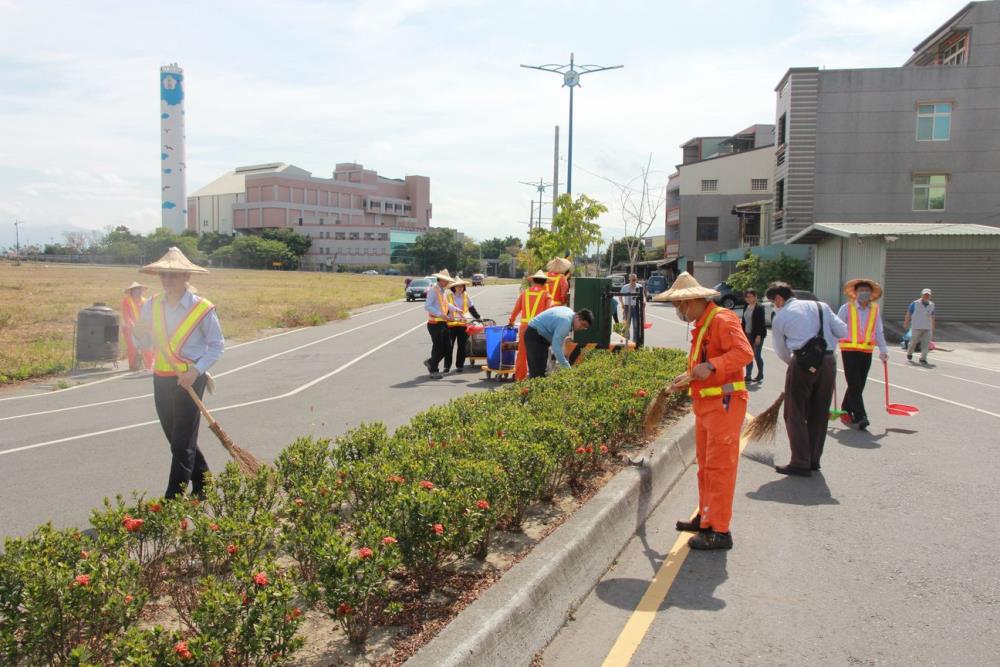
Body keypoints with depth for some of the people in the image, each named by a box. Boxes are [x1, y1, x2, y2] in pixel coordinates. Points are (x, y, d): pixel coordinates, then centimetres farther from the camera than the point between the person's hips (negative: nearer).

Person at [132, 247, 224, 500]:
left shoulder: (202, 308, -10)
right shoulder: (151, 306, 3)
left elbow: (217, 345, -4)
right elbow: (147, 344, 10)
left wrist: (196, 370, -17)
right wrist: (141, 334, -13)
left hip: (190, 380, -6)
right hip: (161, 379, 6)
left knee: (182, 443, -2)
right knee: (176, 439, 16)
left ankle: (173, 499, 3)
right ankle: (203, 483, 34)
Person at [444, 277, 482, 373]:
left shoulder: (466, 296, 10)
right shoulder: (449, 296, 2)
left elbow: (472, 309, 16)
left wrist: (479, 318, 12)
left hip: (463, 324, 2)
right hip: (451, 324, -2)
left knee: (462, 346, 5)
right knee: (448, 346, -2)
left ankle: (460, 365, 15)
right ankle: (447, 366, 8)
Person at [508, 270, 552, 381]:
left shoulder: (525, 292, 10)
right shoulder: (545, 294, 2)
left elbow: (516, 309, 12)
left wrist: (511, 321, 24)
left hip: (524, 326, 3)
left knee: (522, 352, 9)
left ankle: (519, 375, 14)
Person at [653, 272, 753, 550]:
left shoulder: (722, 320, -13)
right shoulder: (701, 325, 17)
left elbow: (744, 352, -25)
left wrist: (711, 367, -35)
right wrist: (689, 378, 14)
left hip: (724, 404, -10)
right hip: (706, 404, 10)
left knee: (719, 467, -6)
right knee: (704, 465, 15)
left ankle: (719, 531, 0)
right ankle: (706, 518, 26)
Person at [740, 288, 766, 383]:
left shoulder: (759, 308, -12)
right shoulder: (746, 307, 9)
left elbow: (761, 323, -15)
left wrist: (758, 336, -19)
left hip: (757, 335, -6)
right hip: (747, 334, 6)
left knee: (756, 355, 0)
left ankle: (760, 375, 17)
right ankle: (748, 376, 8)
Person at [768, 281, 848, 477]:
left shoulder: (780, 318, 5)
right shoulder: (821, 306, 14)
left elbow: (782, 352, 11)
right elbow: (842, 331, 10)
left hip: (803, 363, -4)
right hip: (828, 361, 5)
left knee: (796, 414, 5)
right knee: (819, 413, 14)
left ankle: (801, 463, 4)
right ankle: (814, 460, 24)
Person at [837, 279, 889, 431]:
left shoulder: (875, 310, 10)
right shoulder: (846, 308, -1)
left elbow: (878, 331, 17)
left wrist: (883, 350, 13)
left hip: (867, 352, 4)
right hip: (849, 350, -4)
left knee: (859, 386, 8)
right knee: (854, 385, -10)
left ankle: (846, 411, 24)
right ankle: (860, 417, -10)